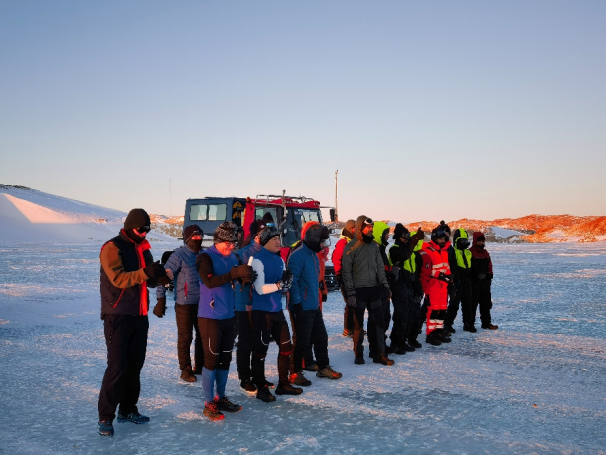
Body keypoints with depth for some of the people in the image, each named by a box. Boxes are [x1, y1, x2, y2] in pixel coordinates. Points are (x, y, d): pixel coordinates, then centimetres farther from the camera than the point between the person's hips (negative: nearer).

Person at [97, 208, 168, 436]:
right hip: (118, 316, -7)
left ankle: (127, 410, 25)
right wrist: (145, 272, -35)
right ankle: (105, 417, 3)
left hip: (139, 315, 7)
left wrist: (160, 276, -9)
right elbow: (118, 279, -22)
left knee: (135, 364, 12)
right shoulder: (113, 247, -10)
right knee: (117, 367, -7)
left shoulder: (143, 249, 13)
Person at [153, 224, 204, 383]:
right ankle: (186, 370, 15)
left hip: (202, 303, 6)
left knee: (203, 335, 14)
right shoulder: (179, 255, -12)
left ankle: (200, 366, 30)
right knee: (185, 337, 3)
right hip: (184, 304, -6)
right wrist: (161, 300, -17)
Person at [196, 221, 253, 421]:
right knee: (211, 359, -2)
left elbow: (238, 281, 9)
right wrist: (235, 273, -36)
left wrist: (246, 276, -15)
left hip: (229, 316, 7)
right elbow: (210, 281, -26)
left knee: (225, 358, 13)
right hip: (210, 317, -7)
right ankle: (209, 404, 8)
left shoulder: (233, 258, 8)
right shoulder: (205, 258, -12)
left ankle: (221, 397, 27)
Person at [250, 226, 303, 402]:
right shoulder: (257, 260, -13)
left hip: (277, 310, 8)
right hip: (261, 311, -8)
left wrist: (287, 280, -10)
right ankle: (261, 389, 14)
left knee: (286, 347, 12)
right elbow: (260, 288, -18)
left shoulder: (280, 260, 11)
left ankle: (283, 384, 27)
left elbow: (282, 284, 12)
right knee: (261, 350, 1)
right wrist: (280, 284, -28)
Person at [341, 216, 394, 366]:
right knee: (358, 323, 4)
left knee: (378, 321, 4)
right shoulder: (351, 247, -7)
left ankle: (379, 353, 11)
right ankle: (359, 354, 15)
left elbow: (380, 267, 14)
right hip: (359, 290, -5)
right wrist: (350, 293, -13)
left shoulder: (374, 245, 10)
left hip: (374, 289, 5)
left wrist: (385, 285, 4)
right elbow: (346, 272, -8)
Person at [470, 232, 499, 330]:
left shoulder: (485, 253, 15)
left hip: (485, 282, 8)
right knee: (473, 304, -3)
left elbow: (489, 266, 21)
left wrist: (489, 276, 12)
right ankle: (470, 323, 4)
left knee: (486, 303, 13)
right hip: (474, 282, -7)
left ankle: (486, 323, 22)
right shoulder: (470, 252, -9)